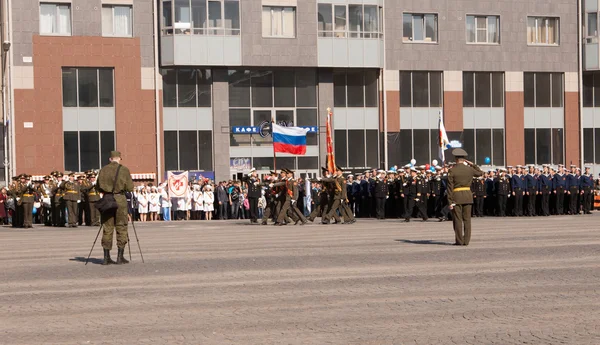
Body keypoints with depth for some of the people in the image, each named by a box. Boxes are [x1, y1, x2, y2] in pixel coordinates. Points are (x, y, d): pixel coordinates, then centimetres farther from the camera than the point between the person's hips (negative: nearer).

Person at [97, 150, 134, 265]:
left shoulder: (103, 170, 7)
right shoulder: (124, 170, -2)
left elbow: (99, 187, 10)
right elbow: (130, 188, -4)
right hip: (119, 199, -3)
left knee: (107, 228, 7)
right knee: (121, 228, 4)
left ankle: (106, 257, 6)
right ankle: (120, 257, 1)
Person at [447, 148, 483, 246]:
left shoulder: (452, 171, -8)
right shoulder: (469, 169, 2)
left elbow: (450, 187, -9)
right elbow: (480, 173, 23)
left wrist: (450, 201, -7)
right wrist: (472, 164, 21)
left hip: (457, 196, -3)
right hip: (468, 195, 3)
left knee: (457, 219, 2)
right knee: (467, 219, 7)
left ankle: (459, 241, 2)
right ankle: (466, 240, 7)